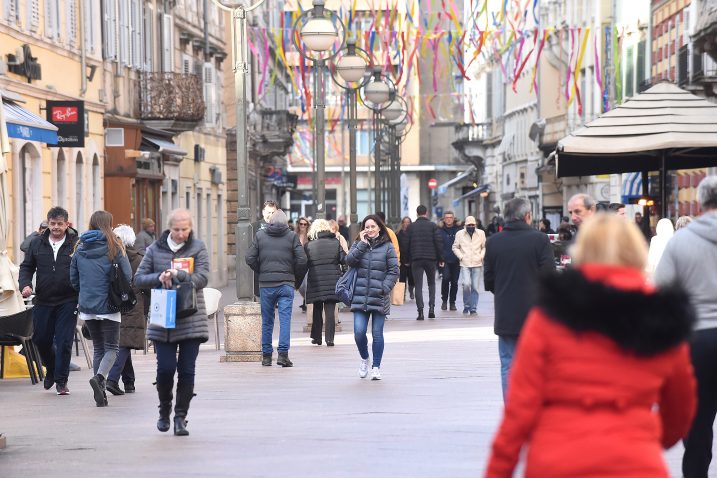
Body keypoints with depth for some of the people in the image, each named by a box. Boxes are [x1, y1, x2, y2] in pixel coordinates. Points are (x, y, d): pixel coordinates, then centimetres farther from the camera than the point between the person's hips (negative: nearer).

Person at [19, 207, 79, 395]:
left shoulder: (76, 244, -4)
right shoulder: (37, 244, 6)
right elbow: (27, 267, 11)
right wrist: (25, 284, -7)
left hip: (68, 302, -4)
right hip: (43, 301, 4)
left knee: (64, 342, -4)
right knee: (41, 339, 10)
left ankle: (61, 380, 7)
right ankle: (51, 369, 37)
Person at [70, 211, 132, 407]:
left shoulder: (80, 248, 4)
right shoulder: (114, 247, -7)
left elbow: (73, 279, 8)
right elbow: (128, 275, -9)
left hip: (87, 306, 4)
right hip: (108, 306, -4)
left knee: (98, 347, 14)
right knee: (111, 347, 3)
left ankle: (100, 393, 10)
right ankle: (99, 377, -24)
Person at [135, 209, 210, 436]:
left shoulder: (198, 248, 3)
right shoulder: (155, 249, 7)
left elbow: (202, 278, -8)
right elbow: (139, 278, 6)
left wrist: (177, 274, -20)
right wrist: (158, 277, -13)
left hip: (191, 320, -1)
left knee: (187, 370, -1)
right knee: (165, 368, -4)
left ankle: (181, 416, 9)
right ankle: (164, 411, 19)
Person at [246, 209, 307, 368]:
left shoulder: (260, 235, 4)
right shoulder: (292, 236, 0)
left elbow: (250, 259, 0)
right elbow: (302, 260, -5)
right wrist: (295, 275, 10)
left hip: (266, 284, 2)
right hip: (286, 283, -2)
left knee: (267, 321, 9)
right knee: (285, 319, -2)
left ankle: (266, 355, 13)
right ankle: (283, 353, -12)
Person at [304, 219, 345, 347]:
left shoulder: (309, 245, -3)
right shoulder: (336, 243, -1)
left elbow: (304, 263, -1)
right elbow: (344, 259, 0)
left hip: (315, 282, 0)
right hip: (332, 282, 0)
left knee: (317, 310, 13)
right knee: (330, 311, 0)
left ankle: (316, 337, 17)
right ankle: (329, 338, -5)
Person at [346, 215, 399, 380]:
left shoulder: (387, 247, 3)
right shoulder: (359, 245, 11)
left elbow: (394, 271, 1)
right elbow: (349, 260, -6)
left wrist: (384, 288, -9)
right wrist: (362, 244, -8)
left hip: (379, 298, -2)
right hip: (360, 297, 2)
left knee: (377, 334, 1)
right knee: (359, 332, -7)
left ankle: (376, 367, 11)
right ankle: (364, 359, 19)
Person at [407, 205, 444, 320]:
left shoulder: (411, 227, 3)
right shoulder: (433, 226, 0)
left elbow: (407, 244, 3)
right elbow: (439, 242, -3)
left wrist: (407, 259, 10)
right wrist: (440, 259, 3)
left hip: (416, 260, 0)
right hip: (431, 259, 0)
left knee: (418, 286, 0)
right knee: (431, 283, 16)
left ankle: (420, 311, -10)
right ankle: (431, 307, 1)